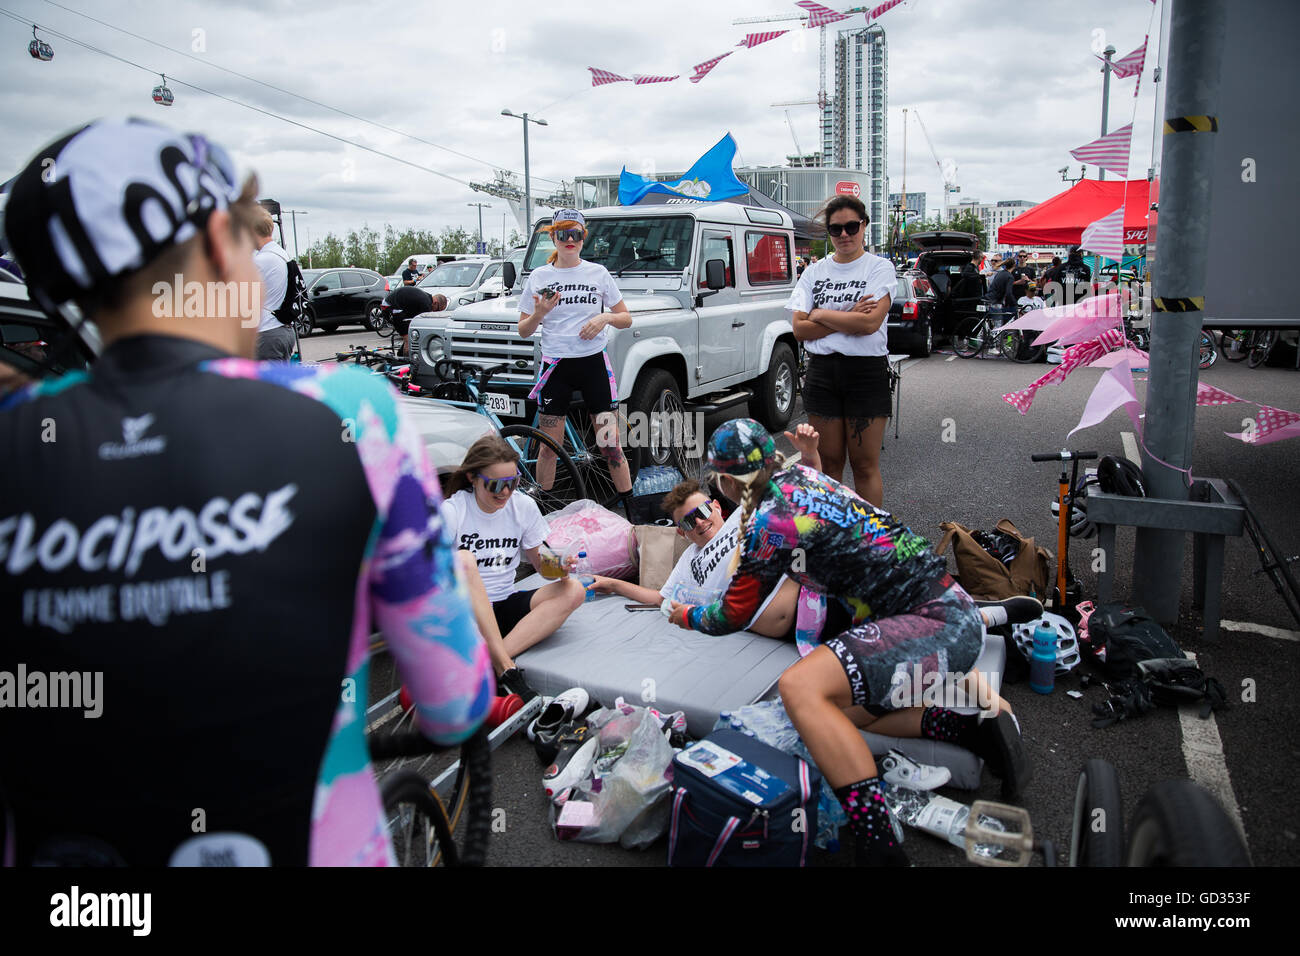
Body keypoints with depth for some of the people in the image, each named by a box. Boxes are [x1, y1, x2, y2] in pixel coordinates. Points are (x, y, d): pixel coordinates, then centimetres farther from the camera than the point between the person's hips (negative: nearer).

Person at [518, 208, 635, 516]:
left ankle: (631, 511, 10)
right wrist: (539, 313, -14)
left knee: (610, 444, 0)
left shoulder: (598, 273, 4)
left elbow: (627, 319, 8)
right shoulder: (538, 277, 4)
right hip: (555, 366, 1)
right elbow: (523, 331, 6)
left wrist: (604, 318, -12)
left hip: (594, 364, 0)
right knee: (549, 446, 4)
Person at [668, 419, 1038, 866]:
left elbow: (733, 616, 2)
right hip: (950, 603, 9)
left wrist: (688, 616, 23)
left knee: (800, 687, -24)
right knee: (837, 710, 8)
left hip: (937, 623, -9)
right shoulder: (802, 475, 12)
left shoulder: (766, 521, -12)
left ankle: (881, 847, -29)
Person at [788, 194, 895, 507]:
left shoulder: (880, 267, 0)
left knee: (865, 465, 1)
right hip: (822, 371, 3)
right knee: (828, 461, 9)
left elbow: (870, 322, -16)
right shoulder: (814, 272, 10)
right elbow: (799, 329, -1)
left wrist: (820, 314, -5)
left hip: (866, 371, -3)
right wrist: (847, 317, -11)